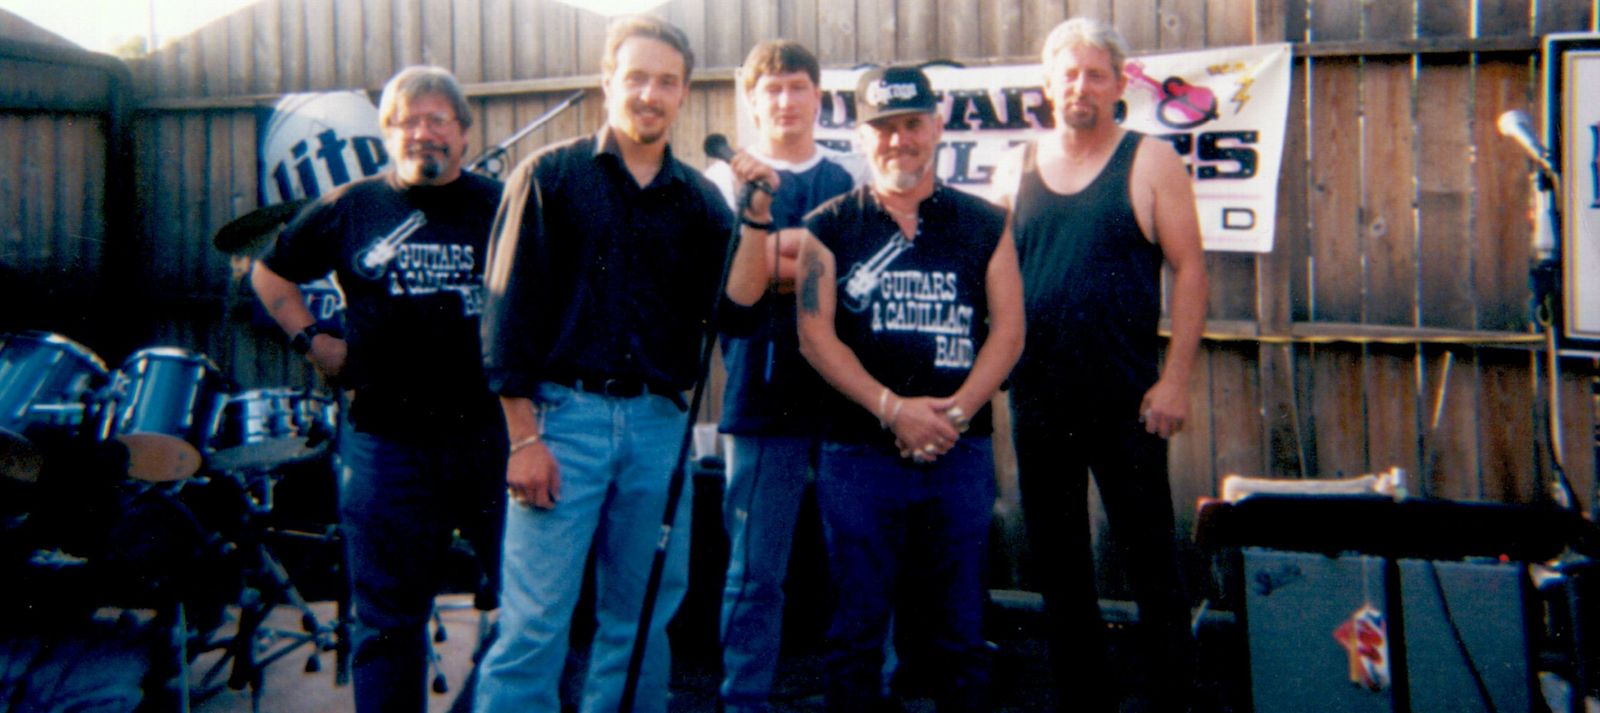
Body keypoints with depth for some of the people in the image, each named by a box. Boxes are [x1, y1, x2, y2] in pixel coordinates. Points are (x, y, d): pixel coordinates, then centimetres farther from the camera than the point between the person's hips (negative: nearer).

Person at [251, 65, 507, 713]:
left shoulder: (500, 207, 5)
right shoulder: (351, 209, 6)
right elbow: (269, 273, 19)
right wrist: (311, 339, 6)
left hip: (490, 435, 0)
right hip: (386, 442, 0)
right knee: (388, 619, 9)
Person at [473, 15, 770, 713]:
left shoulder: (698, 198, 12)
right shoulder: (551, 174, 3)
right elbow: (508, 308, -2)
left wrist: (757, 215, -9)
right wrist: (524, 436, -8)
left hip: (659, 423, 4)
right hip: (565, 413, -3)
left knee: (641, 620, 10)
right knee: (533, 622, -6)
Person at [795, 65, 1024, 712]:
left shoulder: (984, 226, 9)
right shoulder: (829, 229, 5)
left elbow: (1008, 330, 3)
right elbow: (815, 336, -3)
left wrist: (955, 411, -11)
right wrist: (895, 409, -14)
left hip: (961, 452, 1)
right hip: (859, 453, -1)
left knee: (960, 630, 8)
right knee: (857, 627, 5)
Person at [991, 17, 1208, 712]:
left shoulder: (1150, 162, -1)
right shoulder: (1017, 169, 9)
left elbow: (1189, 269, -4)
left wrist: (1174, 379, -11)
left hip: (1126, 400, -4)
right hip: (1037, 398, 4)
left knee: (1150, 558, 2)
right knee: (1057, 560, 12)